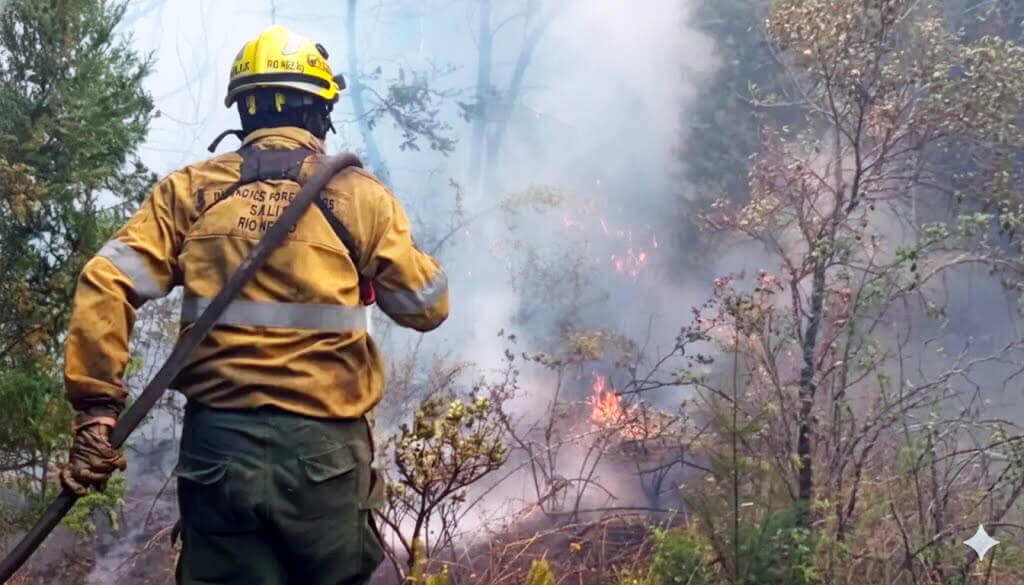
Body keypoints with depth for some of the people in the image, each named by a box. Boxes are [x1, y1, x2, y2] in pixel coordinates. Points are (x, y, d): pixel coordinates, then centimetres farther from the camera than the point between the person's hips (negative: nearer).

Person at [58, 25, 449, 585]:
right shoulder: (357, 194, 0)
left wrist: (96, 405, -4)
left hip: (218, 445, 2)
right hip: (322, 450, -1)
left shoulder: (189, 191, 4)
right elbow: (427, 307, 6)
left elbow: (106, 285, -5)